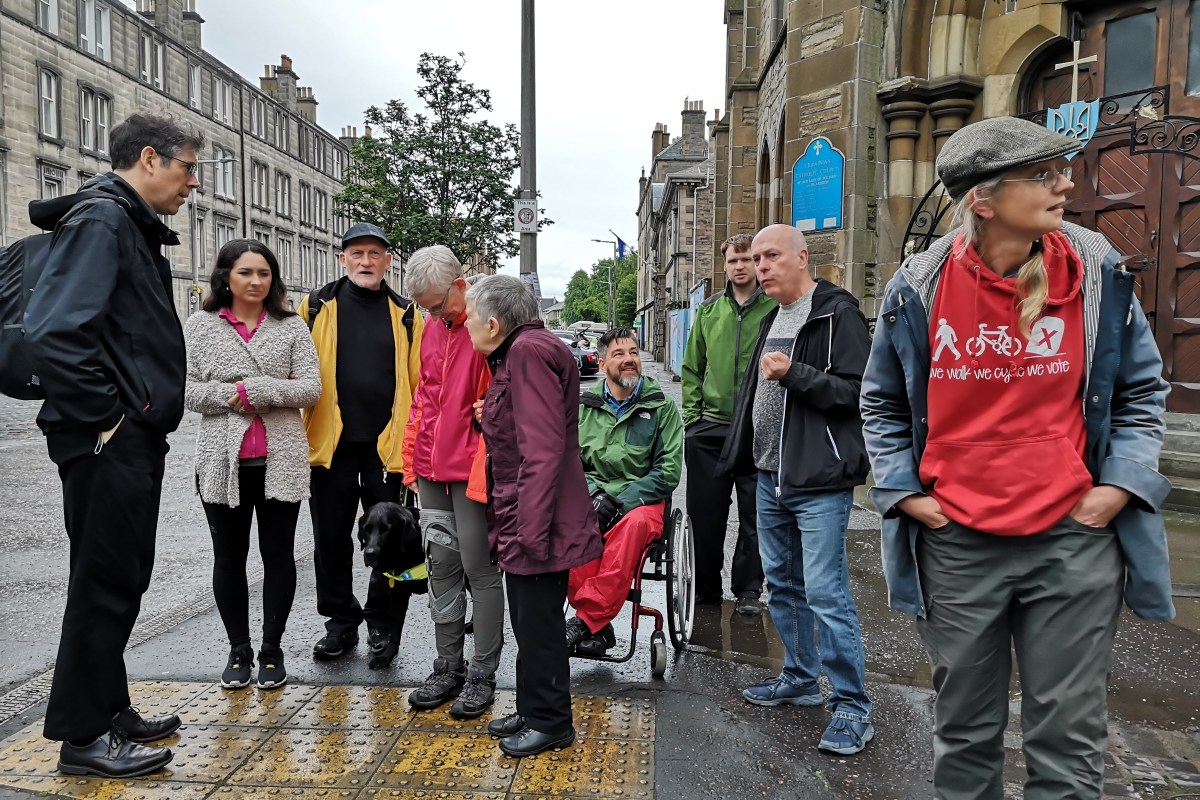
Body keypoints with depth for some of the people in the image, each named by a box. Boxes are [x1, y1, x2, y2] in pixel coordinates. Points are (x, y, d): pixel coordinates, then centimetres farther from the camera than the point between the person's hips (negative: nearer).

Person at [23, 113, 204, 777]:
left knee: (121, 579, 17)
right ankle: (82, 736, 14)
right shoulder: (101, 219, -13)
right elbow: (52, 331, -25)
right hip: (109, 444, -10)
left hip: (135, 441, 10)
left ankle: (108, 709, 31)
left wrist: (144, 417, 15)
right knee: (105, 584, 0)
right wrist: (102, 419, -19)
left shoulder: (134, 227, 19)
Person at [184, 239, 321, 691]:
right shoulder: (200, 326, 5)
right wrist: (228, 396, -14)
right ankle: (238, 650, 25)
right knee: (229, 557, 10)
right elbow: (184, 389, 0)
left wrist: (253, 389, -14)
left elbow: (311, 387, -5)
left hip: (280, 459, 0)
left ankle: (272, 650, 21)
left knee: (278, 555, 7)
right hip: (222, 460, 1)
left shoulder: (292, 327, 4)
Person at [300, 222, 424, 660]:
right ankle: (340, 622, 25)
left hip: (388, 443, 0)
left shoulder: (406, 314, 5)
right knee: (331, 538, 10)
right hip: (330, 442, 1)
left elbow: (419, 382, 1)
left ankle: (383, 624, 24)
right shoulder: (316, 308, 5)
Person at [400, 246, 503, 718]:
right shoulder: (432, 327, 14)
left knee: (479, 570, 2)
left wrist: (487, 467, -15)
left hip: (472, 471, -7)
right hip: (433, 471, 7)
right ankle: (448, 667, 26)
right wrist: (414, 461, 17)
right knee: (441, 568, 13)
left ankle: (483, 675, 16)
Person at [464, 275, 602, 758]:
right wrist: (492, 417, 8)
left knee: (537, 626, 3)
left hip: (537, 524, -11)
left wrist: (531, 527, -24)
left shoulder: (530, 351, -18)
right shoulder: (515, 353, 16)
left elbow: (543, 448, -24)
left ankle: (550, 722, 19)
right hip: (522, 521, 11)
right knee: (530, 622, 19)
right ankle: (532, 711, 33)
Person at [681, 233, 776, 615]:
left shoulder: (775, 308, -2)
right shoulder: (709, 310, 10)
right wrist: (692, 415, 6)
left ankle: (748, 589, 21)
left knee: (755, 517, 6)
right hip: (709, 430, 3)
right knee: (705, 515, 9)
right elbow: (692, 367, 13)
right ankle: (706, 589, 24)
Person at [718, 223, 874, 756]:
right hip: (771, 478, 9)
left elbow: (855, 391, -17)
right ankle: (800, 678, 33)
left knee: (826, 593, -7)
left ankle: (852, 707, 7)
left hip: (819, 482, -9)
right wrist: (740, 454, 23)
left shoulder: (837, 313, -10)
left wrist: (793, 373, -25)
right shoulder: (772, 319, 17)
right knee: (782, 585, 17)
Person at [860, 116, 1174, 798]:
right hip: (956, 543, 0)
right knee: (966, 732, 17)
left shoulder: (1098, 273, -3)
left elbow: (1143, 387, 9)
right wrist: (904, 491, -1)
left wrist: (1121, 484, -3)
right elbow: (882, 401, 8)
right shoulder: (919, 289, -5)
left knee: (1069, 739, 10)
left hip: (1073, 538, 0)